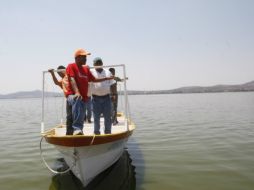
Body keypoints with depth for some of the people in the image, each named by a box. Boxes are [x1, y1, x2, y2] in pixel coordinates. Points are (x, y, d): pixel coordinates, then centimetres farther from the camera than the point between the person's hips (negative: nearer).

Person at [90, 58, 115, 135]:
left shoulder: (108, 72, 11)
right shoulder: (91, 72, 5)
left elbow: (112, 84, 12)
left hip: (106, 97, 2)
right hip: (96, 98, -1)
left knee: (108, 116, 6)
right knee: (96, 117, 6)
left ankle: (108, 132, 18)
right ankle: (97, 132, 18)